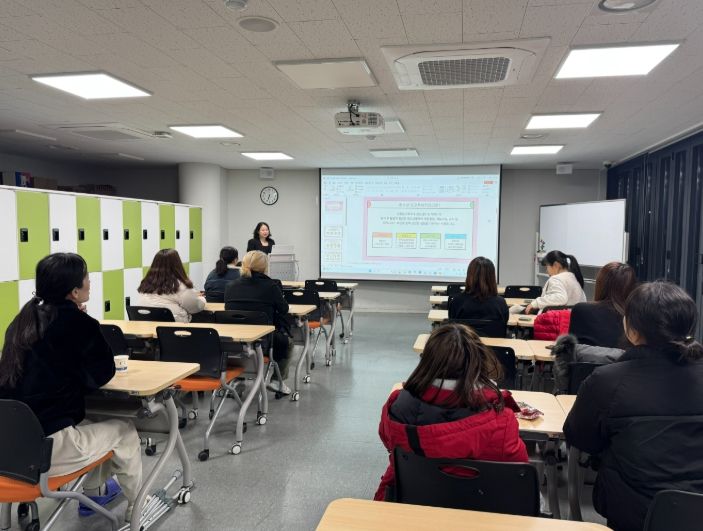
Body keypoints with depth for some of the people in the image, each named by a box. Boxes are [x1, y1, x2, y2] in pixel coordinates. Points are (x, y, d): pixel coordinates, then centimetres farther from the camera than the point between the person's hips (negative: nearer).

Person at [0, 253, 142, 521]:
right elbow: (102, 374, -4)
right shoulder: (77, 322, -14)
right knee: (124, 431, 15)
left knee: (93, 422, 30)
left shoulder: (25, 318, 8)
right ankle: (137, 509, 29)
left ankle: (94, 493, 43)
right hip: (47, 444, -8)